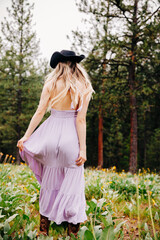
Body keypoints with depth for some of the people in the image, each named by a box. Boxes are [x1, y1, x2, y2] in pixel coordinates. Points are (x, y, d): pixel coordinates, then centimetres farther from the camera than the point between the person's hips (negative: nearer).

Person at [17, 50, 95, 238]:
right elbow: (80, 120, -7)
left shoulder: (51, 84, -1)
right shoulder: (83, 88, -2)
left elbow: (40, 112, -5)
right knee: (72, 184, 9)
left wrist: (26, 136, 0)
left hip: (51, 132, 1)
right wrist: (83, 148, -6)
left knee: (49, 182, 15)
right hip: (71, 137, -1)